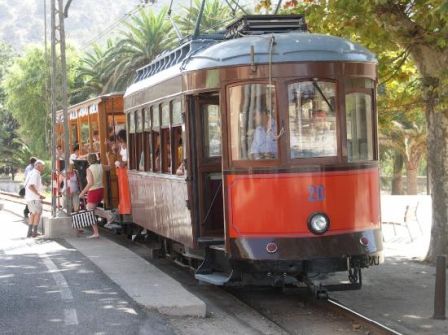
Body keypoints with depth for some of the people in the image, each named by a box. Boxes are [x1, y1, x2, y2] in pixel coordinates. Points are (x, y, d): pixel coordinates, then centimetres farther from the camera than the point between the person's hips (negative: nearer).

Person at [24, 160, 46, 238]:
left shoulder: (31, 173, 15)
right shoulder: (35, 174, -16)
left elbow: (26, 185, 20)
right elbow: (31, 186, -27)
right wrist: (39, 194, -23)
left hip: (29, 197, 10)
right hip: (34, 198, -10)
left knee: (33, 214, 17)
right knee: (38, 213, -2)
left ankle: (29, 232, 16)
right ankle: (34, 232, -3)